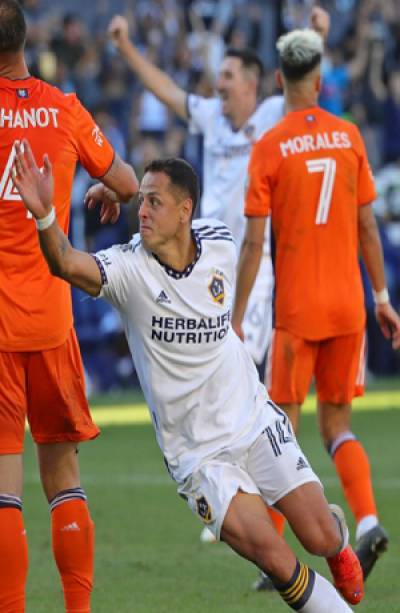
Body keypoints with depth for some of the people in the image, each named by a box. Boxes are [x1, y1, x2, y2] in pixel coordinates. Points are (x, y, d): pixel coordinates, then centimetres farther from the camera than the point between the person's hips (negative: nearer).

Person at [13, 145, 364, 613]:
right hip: (196, 452, -3)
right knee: (274, 560, -19)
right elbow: (68, 265, -39)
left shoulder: (219, 244, -6)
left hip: (256, 421, 3)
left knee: (321, 539, 2)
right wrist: (44, 216, -54)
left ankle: (339, 531, 38)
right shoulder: (129, 267, -18)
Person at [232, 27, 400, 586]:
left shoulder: (269, 148, -7)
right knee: (337, 425, 12)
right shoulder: (349, 137, 4)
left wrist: (237, 318, -3)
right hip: (348, 306, 3)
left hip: (297, 309, -3)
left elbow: (254, 242, -8)